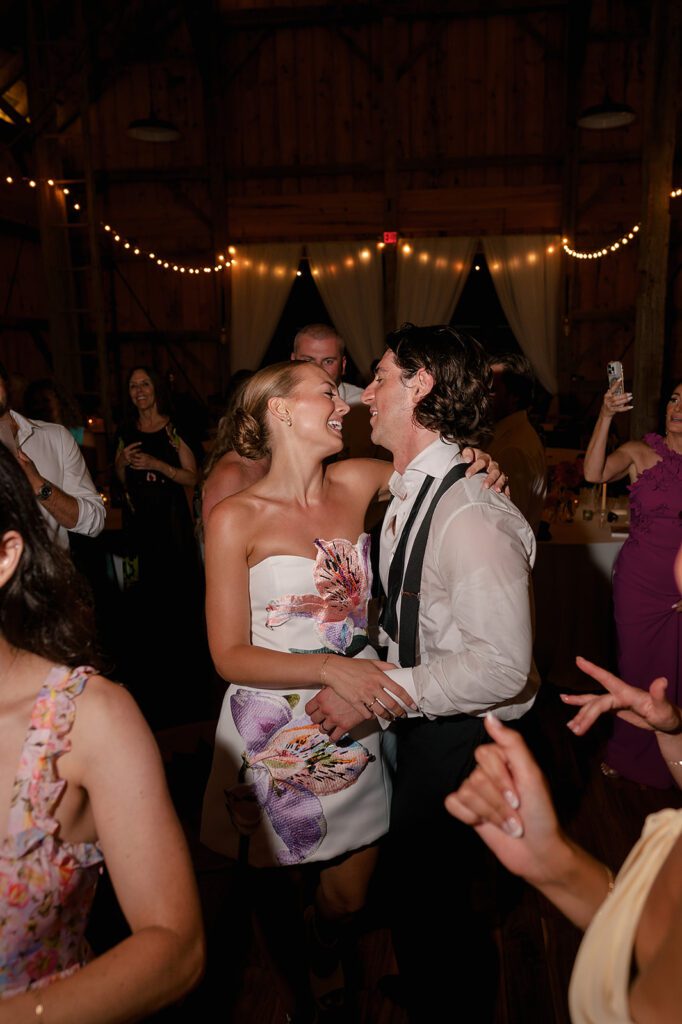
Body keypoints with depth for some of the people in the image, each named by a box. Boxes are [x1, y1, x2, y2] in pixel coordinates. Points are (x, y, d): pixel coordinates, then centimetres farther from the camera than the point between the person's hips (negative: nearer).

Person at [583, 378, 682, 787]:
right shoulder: (639, 452, -5)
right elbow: (594, 474, -24)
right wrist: (606, 416, -33)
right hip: (638, 584, -1)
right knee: (635, 671, 13)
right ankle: (628, 755, 35)